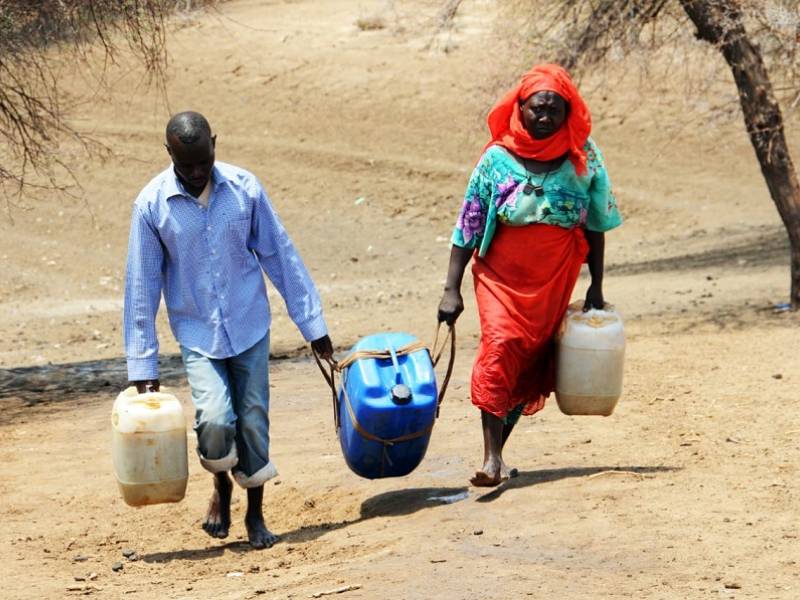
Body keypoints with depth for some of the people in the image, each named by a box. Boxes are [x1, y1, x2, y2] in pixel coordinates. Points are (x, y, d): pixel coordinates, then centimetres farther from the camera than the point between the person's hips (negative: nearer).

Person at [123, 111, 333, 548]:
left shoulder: (244, 188, -7)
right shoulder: (152, 205, -11)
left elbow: (280, 256, 1)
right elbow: (141, 287, -6)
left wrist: (312, 324, 3)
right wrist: (142, 365, -5)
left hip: (249, 327, 2)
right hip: (197, 333, -1)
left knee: (253, 421, 2)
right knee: (215, 420, -18)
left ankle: (255, 513, 22)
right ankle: (221, 487, 13)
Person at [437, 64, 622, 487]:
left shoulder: (583, 156, -1)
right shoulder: (498, 158, -5)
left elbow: (595, 224, 8)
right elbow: (467, 226, -2)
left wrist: (596, 287, 8)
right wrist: (451, 289, -7)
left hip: (555, 278, 2)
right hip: (501, 273, -2)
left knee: (533, 360, 5)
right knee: (500, 346, -20)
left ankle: (497, 452, 20)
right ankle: (491, 458, -24)